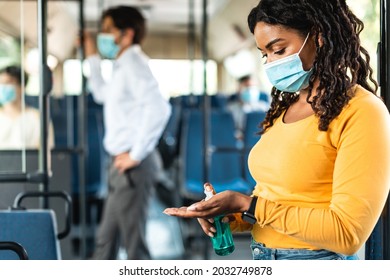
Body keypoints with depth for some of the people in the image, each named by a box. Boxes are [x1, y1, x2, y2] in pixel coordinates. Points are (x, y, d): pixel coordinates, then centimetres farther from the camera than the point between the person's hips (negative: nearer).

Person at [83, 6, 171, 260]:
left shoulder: (133, 63, -13)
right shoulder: (124, 67, 17)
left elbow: (159, 108, -29)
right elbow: (102, 94, 38)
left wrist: (137, 154, -24)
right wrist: (93, 58, 32)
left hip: (134, 167, -10)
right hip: (123, 165, 10)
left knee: (134, 242, -4)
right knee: (105, 240, 17)